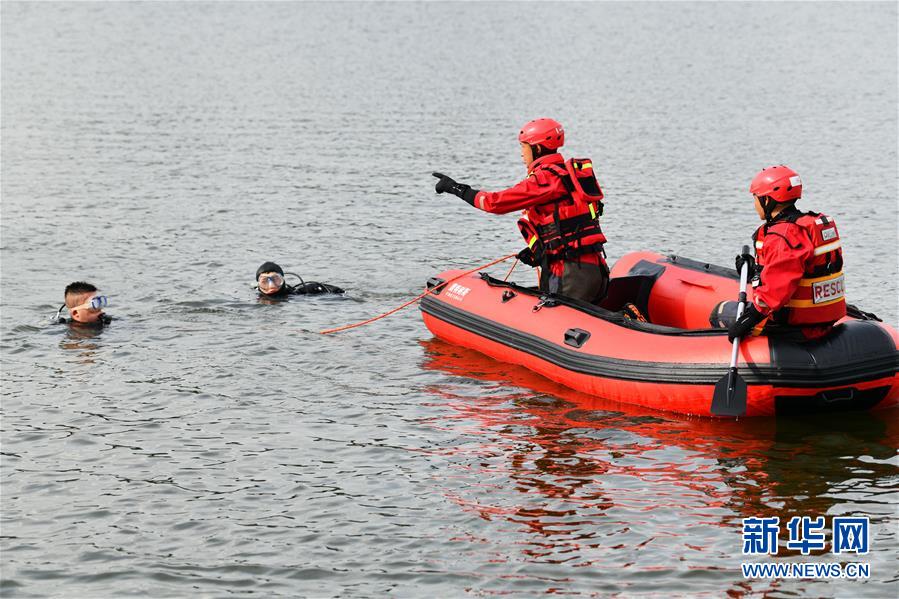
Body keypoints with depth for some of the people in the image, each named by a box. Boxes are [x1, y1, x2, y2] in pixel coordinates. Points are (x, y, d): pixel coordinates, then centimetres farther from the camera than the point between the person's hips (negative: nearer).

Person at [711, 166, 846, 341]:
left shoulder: (781, 237, -22)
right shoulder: (820, 223, 9)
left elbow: (776, 291, -28)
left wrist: (747, 322, -25)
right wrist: (756, 269, 20)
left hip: (792, 325, -9)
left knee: (721, 312, 11)